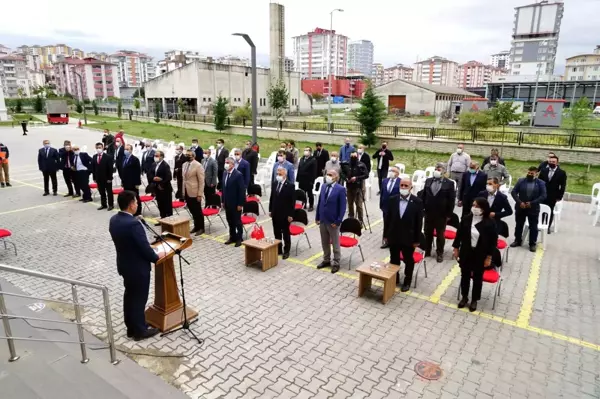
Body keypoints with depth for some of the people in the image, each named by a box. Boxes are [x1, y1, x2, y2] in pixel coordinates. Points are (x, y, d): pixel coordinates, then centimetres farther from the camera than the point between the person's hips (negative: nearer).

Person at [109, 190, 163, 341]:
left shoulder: (113, 220, -1)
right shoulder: (133, 224, -30)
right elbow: (145, 247, -25)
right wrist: (156, 257, -6)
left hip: (124, 264, 9)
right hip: (138, 267, -9)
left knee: (129, 295, 21)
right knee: (139, 299, 7)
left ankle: (131, 328, 35)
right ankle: (140, 331, 23)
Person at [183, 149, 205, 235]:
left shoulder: (198, 165, -13)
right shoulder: (184, 165, 10)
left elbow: (201, 181, -15)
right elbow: (183, 179, 17)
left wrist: (199, 194, -17)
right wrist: (183, 191, 13)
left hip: (194, 193, -7)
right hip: (186, 192, 7)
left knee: (198, 211, 5)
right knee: (192, 211, 16)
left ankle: (201, 228, 17)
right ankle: (196, 226, 28)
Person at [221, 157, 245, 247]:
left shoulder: (238, 175, -17)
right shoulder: (225, 173, 7)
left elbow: (242, 190, -17)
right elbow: (223, 187, 13)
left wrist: (240, 204, -17)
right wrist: (223, 201, 11)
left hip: (235, 203, -7)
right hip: (227, 203, 7)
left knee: (237, 221, 6)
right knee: (230, 221, 16)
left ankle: (239, 238, 19)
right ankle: (232, 237, 30)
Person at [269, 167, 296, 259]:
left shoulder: (290, 185, -12)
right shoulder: (275, 183, 5)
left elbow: (293, 201, -12)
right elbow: (272, 197, 12)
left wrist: (290, 215, -14)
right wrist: (270, 210, 9)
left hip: (285, 214, -5)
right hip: (275, 213, 5)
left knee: (286, 233, 7)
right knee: (277, 233, 14)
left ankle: (286, 251, 18)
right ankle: (278, 249, 27)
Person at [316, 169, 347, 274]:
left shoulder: (340, 189, -13)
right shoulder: (324, 187, 6)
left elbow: (342, 207, -14)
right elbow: (319, 203, 10)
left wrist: (337, 221, -17)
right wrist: (317, 217, 7)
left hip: (333, 222, -6)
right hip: (322, 220, 6)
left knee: (335, 244, 9)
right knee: (324, 243, 18)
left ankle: (336, 263, 21)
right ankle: (326, 260, 33)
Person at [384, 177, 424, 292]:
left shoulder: (417, 202, -11)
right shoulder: (393, 200, -3)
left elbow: (419, 222, -8)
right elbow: (388, 218, 2)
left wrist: (417, 240, -7)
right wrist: (386, 234, 2)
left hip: (408, 238, -2)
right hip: (393, 237, 3)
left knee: (408, 261, 14)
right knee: (394, 260, 17)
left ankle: (407, 282, 32)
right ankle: (394, 279, 37)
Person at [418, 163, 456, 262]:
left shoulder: (449, 183, -7)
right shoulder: (428, 181, 3)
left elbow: (451, 200, -7)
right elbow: (423, 195, 6)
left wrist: (449, 214, -8)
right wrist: (422, 208, 0)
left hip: (441, 214, -3)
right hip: (428, 213, 3)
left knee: (440, 235, 11)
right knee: (427, 233, 15)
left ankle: (440, 253, 25)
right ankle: (427, 251, 30)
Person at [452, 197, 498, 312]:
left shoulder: (490, 222, -15)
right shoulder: (466, 218, -9)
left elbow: (493, 241, -9)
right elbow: (459, 234, 2)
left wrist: (489, 257, -7)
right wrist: (456, 248, 5)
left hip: (480, 256, -2)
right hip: (465, 253, 2)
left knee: (477, 278, 14)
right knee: (465, 276, 16)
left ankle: (474, 300, 32)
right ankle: (464, 297, 35)